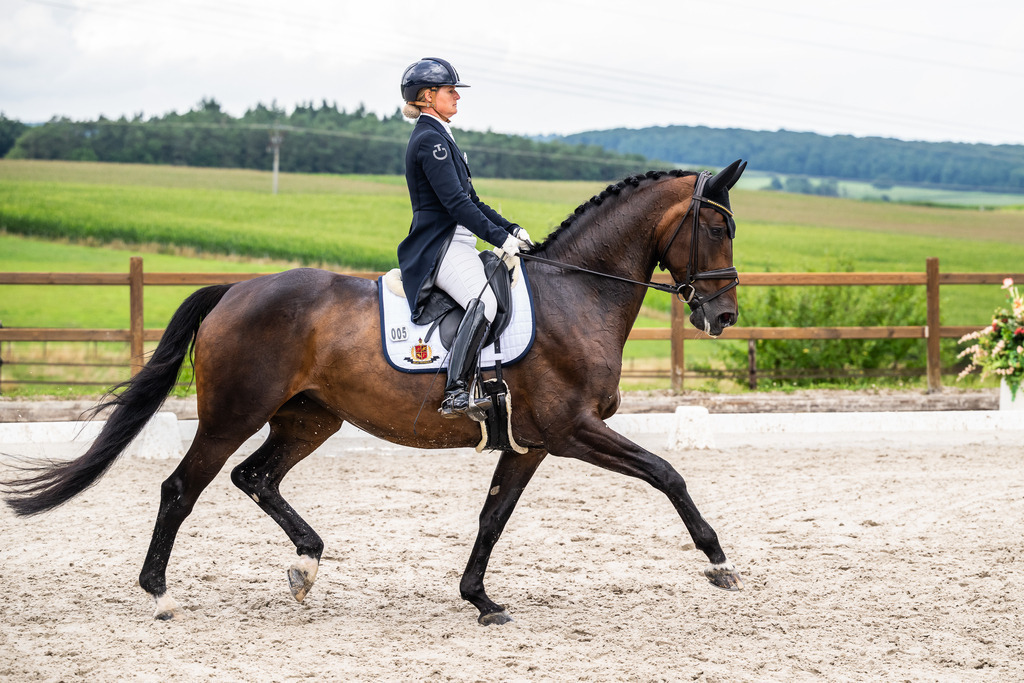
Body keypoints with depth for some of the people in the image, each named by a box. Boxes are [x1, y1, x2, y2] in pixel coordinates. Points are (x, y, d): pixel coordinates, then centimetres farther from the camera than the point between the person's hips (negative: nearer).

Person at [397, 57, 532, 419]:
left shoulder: (439, 138, 22)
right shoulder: (429, 140, -11)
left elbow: (470, 200, 23)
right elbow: (455, 202, -19)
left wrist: (511, 229, 12)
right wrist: (499, 238, -19)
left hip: (453, 245, 11)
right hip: (439, 249, -11)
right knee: (484, 300, -33)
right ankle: (455, 393, -40)